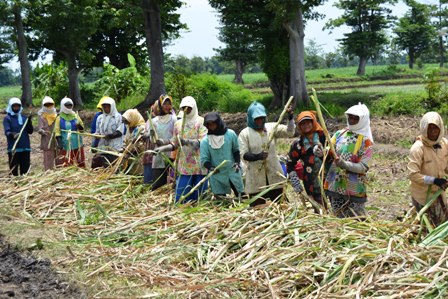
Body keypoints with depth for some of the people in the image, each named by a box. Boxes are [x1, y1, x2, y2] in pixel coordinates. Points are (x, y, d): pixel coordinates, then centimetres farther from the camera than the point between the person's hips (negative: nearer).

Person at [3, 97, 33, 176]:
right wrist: (12, 134, -33)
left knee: (25, 169, 8)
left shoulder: (24, 118, 12)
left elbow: (30, 131, 8)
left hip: (25, 148, 4)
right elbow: (7, 132, -12)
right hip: (13, 148, -4)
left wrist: (29, 122, -8)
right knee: (14, 169, -2)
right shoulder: (7, 118, 0)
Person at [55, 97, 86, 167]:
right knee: (64, 164, -5)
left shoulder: (76, 116, 8)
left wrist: (79, 126, -13)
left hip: (76, 144, 3)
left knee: (80, 163, 8)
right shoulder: (59, 118, 1)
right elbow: (57, 131, -2)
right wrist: (59, 142, -13)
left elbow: (82, 129, 10)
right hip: (65, 146, -3)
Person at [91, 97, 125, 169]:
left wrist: (110, 136, -21)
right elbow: (98, 131, 19)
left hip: (114, 148, -5)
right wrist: (96, 135, -4)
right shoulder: (100, 118, 13)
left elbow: (120, 132, -8)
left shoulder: (118, 117, -3)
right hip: (102, 147, 5)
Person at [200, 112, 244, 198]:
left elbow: (236, 150, 7)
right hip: (217, 176, 0)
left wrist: (237, 162, -9)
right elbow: (204, 160, -7)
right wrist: (211, 168, -26)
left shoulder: (230, 134, -6)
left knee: (241, 197, 7)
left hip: (233, 172, 1)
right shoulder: (205, 141, -10)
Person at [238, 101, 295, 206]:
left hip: (274, 175, 3)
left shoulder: (271, 128, 5)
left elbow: (289, 132, -5)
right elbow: (244, 154, -9)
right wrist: (257, 156, -28)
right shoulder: (244, 134, -2)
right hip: (256, 178, -2)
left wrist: (290, 118, -21)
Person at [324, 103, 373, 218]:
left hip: (353, 190, -4)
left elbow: (363, 167, -12)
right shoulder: (340, 134, 6)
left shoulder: (366, 141, -6)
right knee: (339, 219, 16)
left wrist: (344, 164, -27)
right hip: (334, 186, 4)